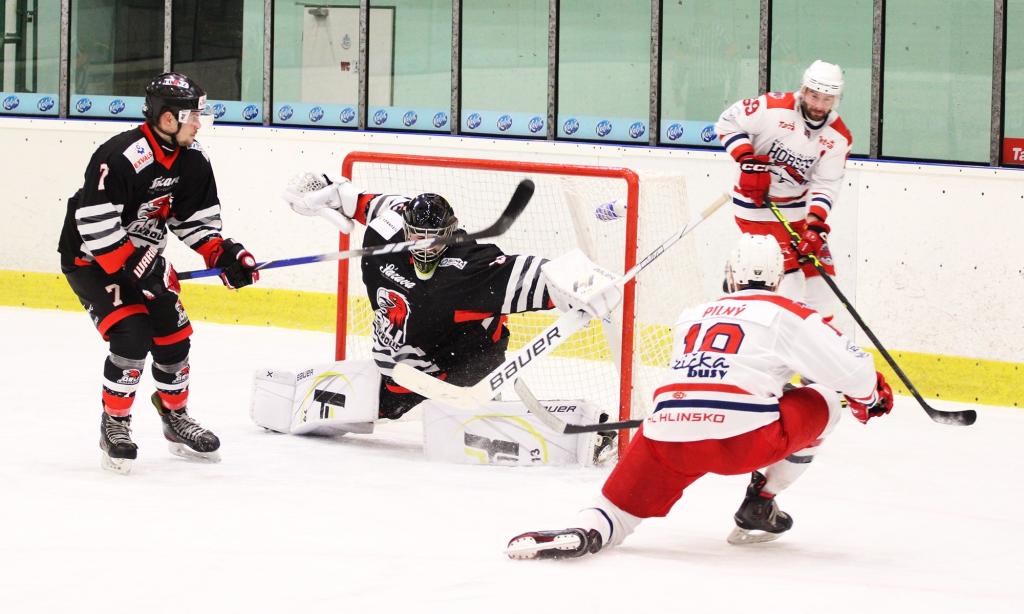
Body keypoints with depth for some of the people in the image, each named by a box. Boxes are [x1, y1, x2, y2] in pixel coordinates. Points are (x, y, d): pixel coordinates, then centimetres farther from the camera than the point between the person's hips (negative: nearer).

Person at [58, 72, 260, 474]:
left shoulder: (192, 162, -3)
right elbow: (96, 224, -32)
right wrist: (132, 273, -32)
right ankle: (114, 426, -3)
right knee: (131, 337, -20)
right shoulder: (120, 157, -29)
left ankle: (176, 418, 28)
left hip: (142, 256, 8)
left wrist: (223, 255, -9)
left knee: (172, 335, 7)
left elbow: (196, 219, 7)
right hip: (90, 259, -8)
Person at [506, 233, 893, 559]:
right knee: (821, 404, 19)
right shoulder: (786, 315, 12)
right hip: (743, 437, -3)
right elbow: (849, 367, 7)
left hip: (667, 435, 4)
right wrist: (869, 396, 30)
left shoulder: (691, 316, 28)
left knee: (620, 509, 13)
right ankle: (759, 506, 19)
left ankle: (583, 533, -22)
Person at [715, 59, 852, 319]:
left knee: (819, 266, 9)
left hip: (799, 206, 6)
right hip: (756, 202, -6)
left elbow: (826, 185, -9)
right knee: (787, 272, -13)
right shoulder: (774, 108, -19)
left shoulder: (838, 138, -7)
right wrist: (748, 161, -23)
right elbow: (727, 123, -12)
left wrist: (815, 223, -24)